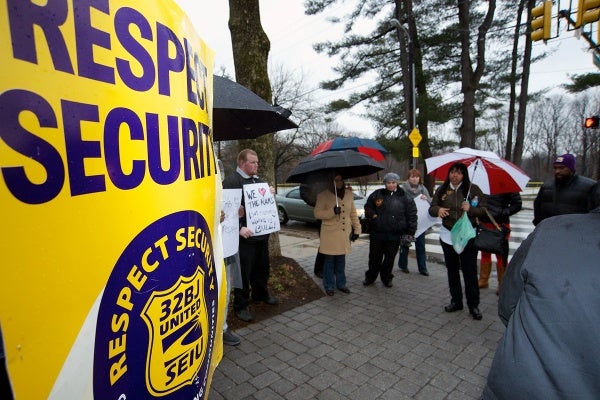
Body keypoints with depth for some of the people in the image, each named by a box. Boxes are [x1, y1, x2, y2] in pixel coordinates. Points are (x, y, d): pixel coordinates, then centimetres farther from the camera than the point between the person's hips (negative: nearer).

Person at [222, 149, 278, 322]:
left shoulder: (258, 180, 16)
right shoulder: (231, 181, -11)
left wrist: (269, 194, 4)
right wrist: (239, 228, -26)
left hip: (261, 235, 8)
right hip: (244, 237, -8)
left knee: (262, 268, 21)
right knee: (244, 272, 2)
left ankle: (260, 294, 41)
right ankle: (241, 306, 18)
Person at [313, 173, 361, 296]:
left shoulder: (349, 194, 8)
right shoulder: (323, 195, -8)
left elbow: (353, 213, 14)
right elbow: (317, 213, -10)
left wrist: (357, 229, 10)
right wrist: (332, 211, -23)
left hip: (345, 234, 4)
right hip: (329, 234, -4)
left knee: (341, 261, 15)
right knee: (329, 261, 4)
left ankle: (341, 283, 30)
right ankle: (329, 286, 18)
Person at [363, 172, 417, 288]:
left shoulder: (404, 197, 2)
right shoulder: (377, 194, 4)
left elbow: (412, 215, 3)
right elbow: (367, 207, 15)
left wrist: (411, 232, -1)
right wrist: (372, 215, -5)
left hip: (395, 235, 0)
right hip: (377, 233, 1)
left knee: (390, 258, 11)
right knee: (374, 257, 10)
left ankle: (387, 278, 30)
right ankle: (370, 277, 28)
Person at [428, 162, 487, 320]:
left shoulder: (473, 189, -3)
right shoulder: (442, 189, 5)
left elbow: (484, 209, -4)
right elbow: (432, 208, 5)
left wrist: (470, 209, -23)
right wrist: (438, 209, -17)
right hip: (447, 235, 4)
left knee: (469, 271, 0)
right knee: (452, 270, 13)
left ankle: (473, 305, 14)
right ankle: (456, 301, 27)